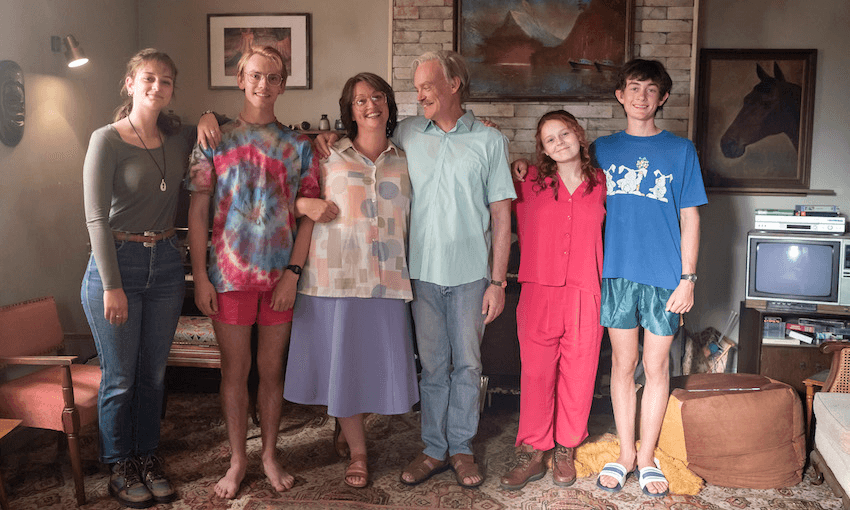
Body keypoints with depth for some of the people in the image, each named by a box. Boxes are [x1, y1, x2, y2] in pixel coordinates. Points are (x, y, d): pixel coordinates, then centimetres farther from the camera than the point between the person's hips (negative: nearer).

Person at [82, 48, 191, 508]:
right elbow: (96, 217, -12)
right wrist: (112, 286, -16)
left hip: (165, 263, 4)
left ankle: (147, 457, 30)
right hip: (117, 262, -4)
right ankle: (120, 467, 24)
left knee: (153, 373, 13)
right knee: (120, 378, 5)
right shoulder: (107, 140, -8)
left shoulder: (179, 140, 6)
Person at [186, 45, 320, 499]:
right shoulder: (215, 141, 2)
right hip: (229, 272, -1)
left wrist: (293, 272, -7)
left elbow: (308, 214, 2)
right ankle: (237, 459, 24)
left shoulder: (298, 146, 5)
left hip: (281, 275, 1)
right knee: (234, 369, 8)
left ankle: (269, 455, 27)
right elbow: (198, 211, 0)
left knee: (272, 368, 11)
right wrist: (200, 276, -6)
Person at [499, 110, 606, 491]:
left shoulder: (601, 185, 6)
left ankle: (566, 450, 22)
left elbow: (605, 237, 15)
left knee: (577, 374, 6)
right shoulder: (530, 182, 3)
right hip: (539, 292, 0)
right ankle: (532, 453, 14)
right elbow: (522, 231, 16)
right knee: (536, 373, 2)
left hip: (585, 294, 1)